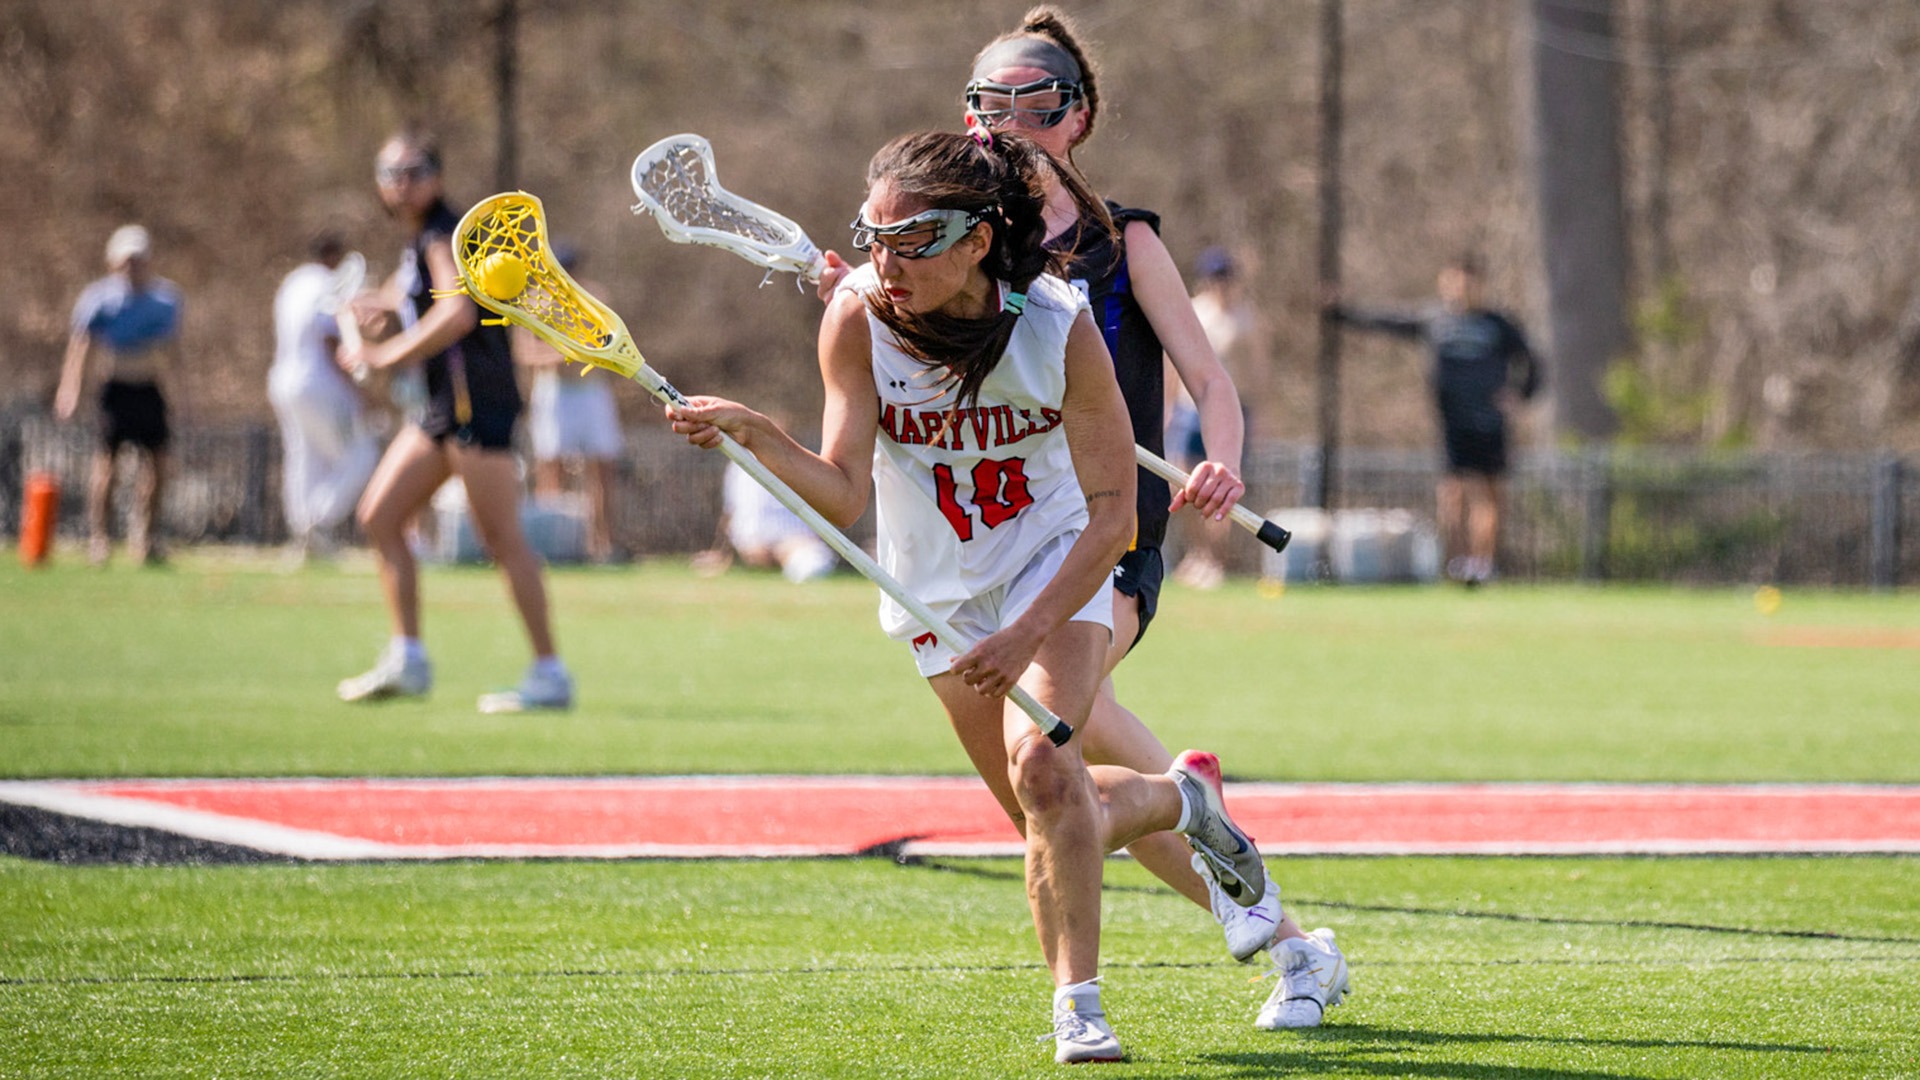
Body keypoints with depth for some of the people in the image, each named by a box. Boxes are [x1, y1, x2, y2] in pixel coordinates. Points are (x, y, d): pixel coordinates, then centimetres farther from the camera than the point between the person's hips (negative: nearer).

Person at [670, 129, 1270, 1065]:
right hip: (939, 593, 3)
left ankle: (1078, 1003, -10)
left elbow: (1112, 512, -18)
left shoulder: (1061, 329, -25)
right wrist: (756, 435, -42)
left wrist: (1029, 634, -27)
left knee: (1041, 767, -25)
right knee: (1060, 822, 5)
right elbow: (845, 495, -24)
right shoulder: (858, 320, -21)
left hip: (1057, 569, -3)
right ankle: (1182, 797, 37)